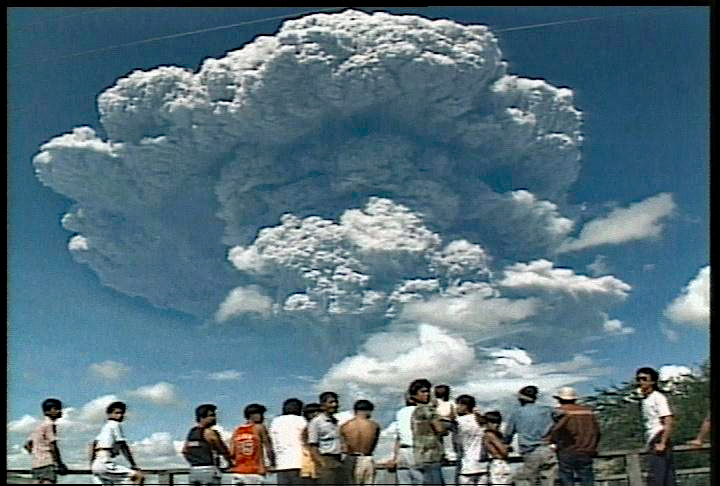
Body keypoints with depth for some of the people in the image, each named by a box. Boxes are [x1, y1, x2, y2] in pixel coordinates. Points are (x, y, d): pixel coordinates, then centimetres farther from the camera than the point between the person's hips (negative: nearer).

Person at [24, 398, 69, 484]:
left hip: (36, 464, 9)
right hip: (47, 464, -9)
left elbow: (27, 444, 22)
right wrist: (60, 463, -12)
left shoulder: (39, 426, 20)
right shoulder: (49, 425, -7)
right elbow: (52, 446, -14)